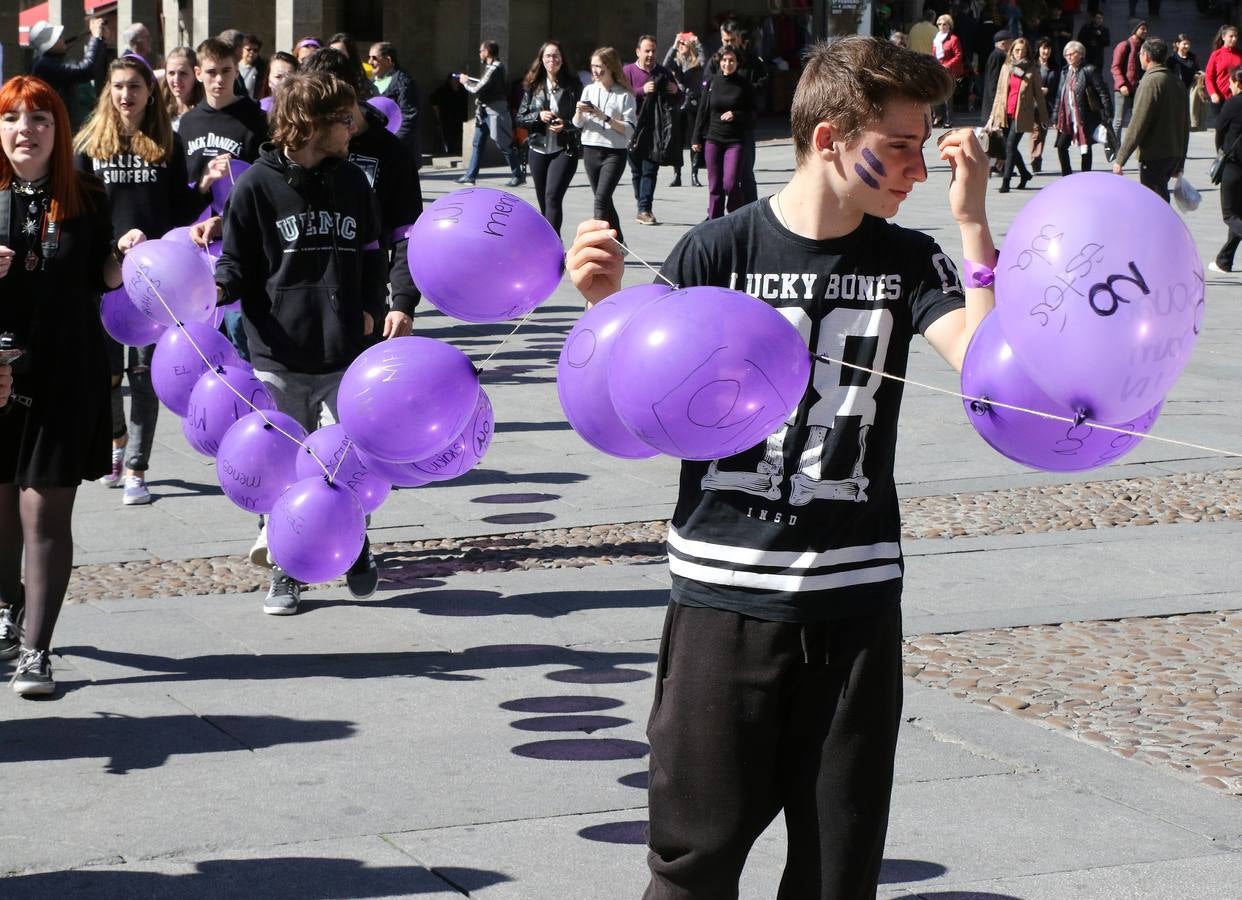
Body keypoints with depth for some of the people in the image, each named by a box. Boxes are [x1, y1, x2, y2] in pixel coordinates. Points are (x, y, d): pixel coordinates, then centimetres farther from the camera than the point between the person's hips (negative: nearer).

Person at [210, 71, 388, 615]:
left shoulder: (352, 182, 11)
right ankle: (285, 573, 19)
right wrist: (217, 288, -20)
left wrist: (370, 309, 5)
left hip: (345, 352, 3)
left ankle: (356, 548, 25)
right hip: (280, 355, -3)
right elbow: (236, 262, -1)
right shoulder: (256, 185, -3)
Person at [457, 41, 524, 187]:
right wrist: (468, 79, 9)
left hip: (495, 111, -10)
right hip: (485, 111, 10)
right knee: (477, 144, 9)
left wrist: (465, 82, -4)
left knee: (504, 145, -3)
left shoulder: (495, 68, -19)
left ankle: (518, 176, 6)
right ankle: (470, 175, 13)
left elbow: (478, 88, -20)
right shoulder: (490, 67, 12)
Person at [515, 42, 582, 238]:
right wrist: (538, 116, -9)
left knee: (553, 197, -17)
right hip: (538, 148, 4)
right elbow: (520, 117, 9)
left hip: (564, 148, -4)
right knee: (543, 201, 9)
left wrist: (565, 125, -15)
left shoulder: (572, 85, 0)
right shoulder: (533, 86, 8)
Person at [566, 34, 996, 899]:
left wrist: (974, 222, -14)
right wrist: (605, 304, -19)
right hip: (726, 594, -2)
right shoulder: (720, 251, -5)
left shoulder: (909, 261, 4)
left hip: (856, 600, 3)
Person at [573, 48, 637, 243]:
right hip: (591, 151, 5)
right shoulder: (589, 90, 8)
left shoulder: (624, 95, -6)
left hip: (614, 152, -5)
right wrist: (579, 111, -9)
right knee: (604, 200, 12)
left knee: (602, 199, -18)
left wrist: (605, 117, -19)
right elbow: (577, 125, 11)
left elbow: (630, 129, -11)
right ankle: (618, 243, 24)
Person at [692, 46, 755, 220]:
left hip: (735, 140, -2)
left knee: (730, 184, -11)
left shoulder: (744, 85, 0)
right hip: (712, 139, 2)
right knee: (715, 186, 4)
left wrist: (735, 116, -15)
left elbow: (752, 114, 4)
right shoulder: (711, 82, 5)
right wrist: (696, 139, 7)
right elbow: (702, 112, 9)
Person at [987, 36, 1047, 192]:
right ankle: (1024, 173, 32)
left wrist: (1043, 116, 5)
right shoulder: (1006, 67, 10)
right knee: (1010, 147, 10)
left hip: (1021, 114, -4)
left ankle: (1005, 182, -9)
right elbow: (999, 92, 13)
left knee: (1010, 146, -13)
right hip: (1006, 113, 4)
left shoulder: (1032, 70, 0)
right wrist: (993, 115, 10)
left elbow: (1038, 94, 4)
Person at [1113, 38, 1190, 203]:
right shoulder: (1176, 81, 12)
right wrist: (1180, 161, 22)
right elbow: (1186, 123, 16)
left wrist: (1120, 159, -15)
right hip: (1174, 155, 9)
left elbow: (1138, 124, -18)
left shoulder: (1151, 81, -14)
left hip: (1154, 157, -9)